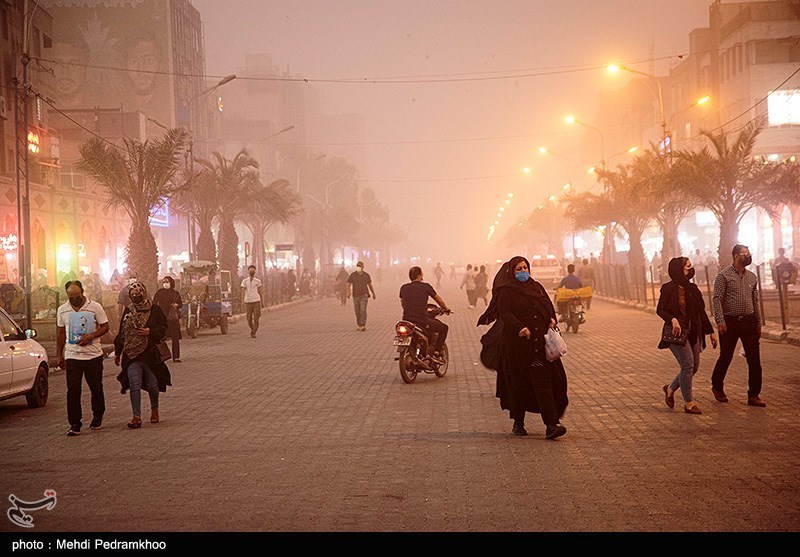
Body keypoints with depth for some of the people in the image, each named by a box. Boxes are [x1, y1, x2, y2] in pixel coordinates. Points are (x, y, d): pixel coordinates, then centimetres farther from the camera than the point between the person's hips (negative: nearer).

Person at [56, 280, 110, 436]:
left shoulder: (95, 307, -4)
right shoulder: (62, 310, 5)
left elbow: (105, 327, -1)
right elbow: (60, 333, 13)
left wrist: (90, 336, -17)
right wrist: (59, 355, 11)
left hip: (94, 355, -1)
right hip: (72, 356, 1)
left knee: (96, 388, 9)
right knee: (73, 391, -4)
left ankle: (97, 417, 28)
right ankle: (74, 424, -1)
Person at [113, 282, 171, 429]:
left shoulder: (154, 310, 1)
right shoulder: (128, 311, 10)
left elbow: (163, 327, 2)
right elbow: (121, 332, 15)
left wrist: (150, 331, -16)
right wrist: (117, 353, 17)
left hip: (150, 353, -2)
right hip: (131, 354, 2)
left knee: (152, 384, 7)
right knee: (134, 385, -8)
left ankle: (154, 410, 32)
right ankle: (136, 417, -8)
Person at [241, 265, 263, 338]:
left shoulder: (257, 281, 8)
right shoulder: (244, 281, 4)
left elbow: (261, 292, 13)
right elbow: (243, 292, -1)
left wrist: (262, 302, 11)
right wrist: (243, 301, -11)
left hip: (256, 301, 0)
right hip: (248, 301, 0)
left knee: (256, 318, -10)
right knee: (249, 319, 4)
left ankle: (253, 332, -6)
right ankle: (252, 329, 28)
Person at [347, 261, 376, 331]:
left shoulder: (366, 275, 4)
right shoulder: (352, 275, 1)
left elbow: (370, 285, 17)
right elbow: (348, 284, -3)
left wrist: (373, 294, 25)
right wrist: (348, 291, -23)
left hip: (364, 295, -2)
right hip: (355, 296, 2)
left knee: (363, 310, -17)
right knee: (357, 312, 8)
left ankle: (363, 325, -23)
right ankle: (358, 325, 23)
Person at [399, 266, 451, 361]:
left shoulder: (404, 288, 8)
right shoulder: (425, 286, -2)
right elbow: (438, 299, 11)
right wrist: (445, 308, 30)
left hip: (406, 320, 5)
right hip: (422, 320, -5)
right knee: (444, 328, 10)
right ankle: (436, 354, -2)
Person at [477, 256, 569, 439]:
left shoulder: (536, 287, 17)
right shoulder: (506, 291, -1)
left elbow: (549, 306, 20)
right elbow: (504, 313, -14)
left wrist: (552, 319, -2)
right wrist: (519, 327, -29)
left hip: (541, 343, 4)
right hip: (518, 344, -4)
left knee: (544, 382, -6)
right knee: (519, 383, 3)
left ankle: (551, 424, -12)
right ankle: (518, 423, 19)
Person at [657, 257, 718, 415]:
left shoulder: (693, 288, 12)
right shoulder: (668, 288, -7)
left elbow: (702, 312, 17)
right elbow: (660, 310, -8)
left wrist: (711, 332, 16)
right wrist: (672, 320, -26)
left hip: (694, 333, 7)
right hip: (677, 333, -7)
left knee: (694, 366, 6)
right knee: (688, 364, -13)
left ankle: (670, 388, 29)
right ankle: (688, 403, -3)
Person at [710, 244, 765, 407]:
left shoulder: (752, 277, 11)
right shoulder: (724, 276, -6)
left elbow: (755, 301, 17)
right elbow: (717, 299, -11)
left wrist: (758, 323, 15)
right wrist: (720, 321, -19)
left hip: (749, 321, 5)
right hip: (730, 322, -4)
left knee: (754, 359, -1)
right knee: (725, 357, 7)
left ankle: (754, 395, 5)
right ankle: (717, 387, 30)